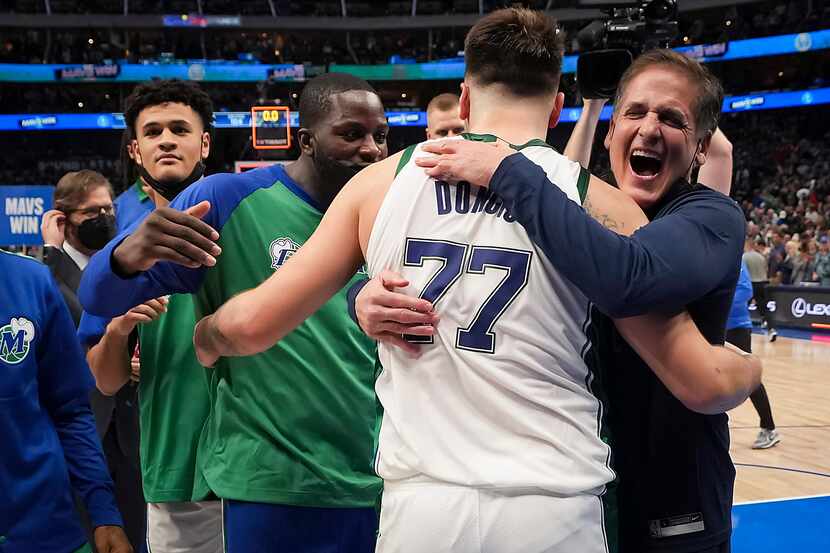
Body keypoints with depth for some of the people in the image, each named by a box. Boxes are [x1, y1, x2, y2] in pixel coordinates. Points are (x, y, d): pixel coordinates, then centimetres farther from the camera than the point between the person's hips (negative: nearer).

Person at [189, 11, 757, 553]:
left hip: (419, 504, 2)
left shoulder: (381, 181, 2)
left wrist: (206, 336, 26)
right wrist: (750, 367, 20)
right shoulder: (600, 205, -2)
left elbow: (253, 323, 3)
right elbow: (704, 382, -3)